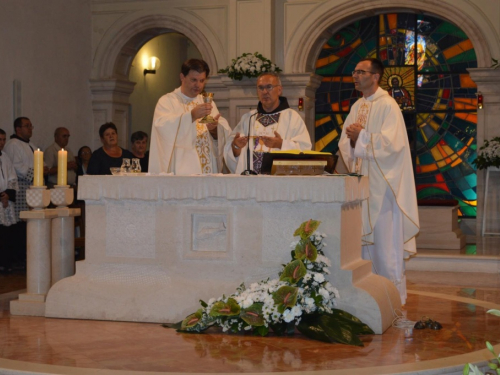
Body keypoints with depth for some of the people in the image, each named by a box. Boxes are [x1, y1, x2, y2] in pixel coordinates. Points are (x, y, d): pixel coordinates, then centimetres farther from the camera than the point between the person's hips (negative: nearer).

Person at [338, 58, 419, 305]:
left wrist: (361, 136, -16)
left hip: (381, 183, -7)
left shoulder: (387, 106, -9)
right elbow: (344, 144, 12)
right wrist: (351, 140, -10)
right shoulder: (357, 107, 14)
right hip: (360, 181, 8)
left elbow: (392, 143, -19)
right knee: (363, 236, 9)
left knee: (385, 239, -4)